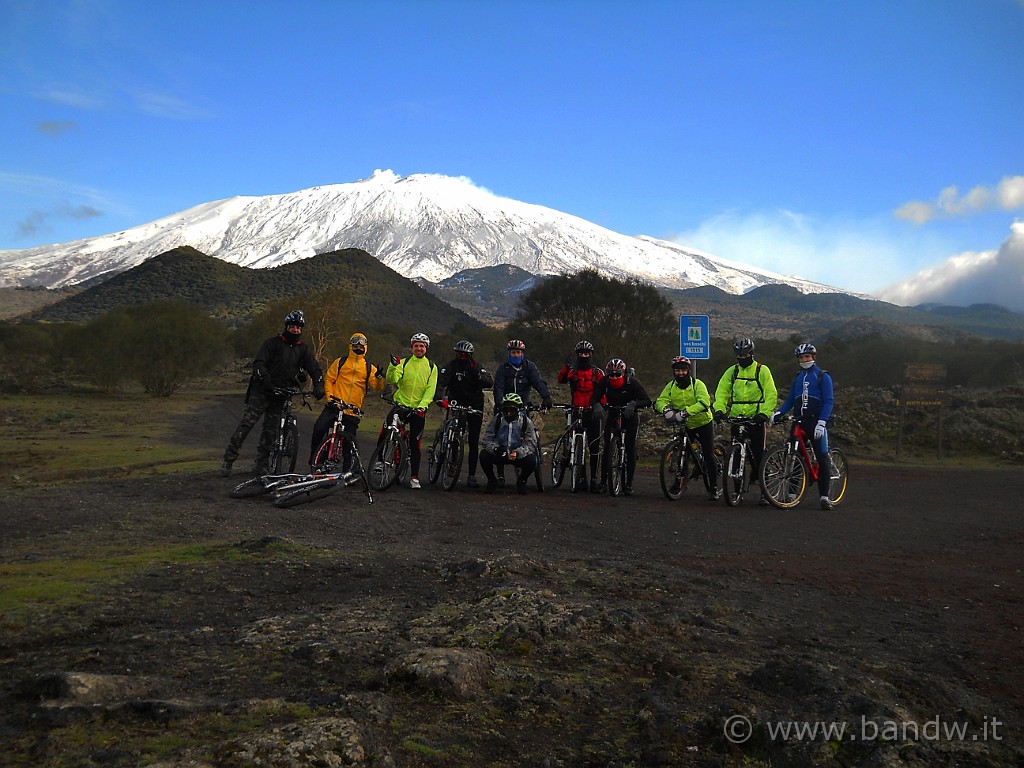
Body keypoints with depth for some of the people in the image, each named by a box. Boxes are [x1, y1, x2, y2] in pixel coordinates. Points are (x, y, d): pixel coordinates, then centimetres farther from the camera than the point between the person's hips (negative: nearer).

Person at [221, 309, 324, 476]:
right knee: (246, 424, -10)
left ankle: (261, 465, 13)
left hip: (280, 395, 4)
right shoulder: (273, 343, -1)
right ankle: (228, 461, -7)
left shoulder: (303, 350, 10)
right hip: (261, 392, -4)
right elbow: (258, 363, -12)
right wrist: (265, 380, -28)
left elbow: (315, 369, 5)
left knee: (271, 431, 4)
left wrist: (318, 386, -15)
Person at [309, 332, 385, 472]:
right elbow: (328, 379, 7)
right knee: (318, 429, -19)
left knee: (348, 443, 4)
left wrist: (379, 378, -19)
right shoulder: (340, 362, 9)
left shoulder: (369, 368, 10)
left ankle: (346, 471, 14)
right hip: (334, 406, -1)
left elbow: (378, 387, 3)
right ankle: (314, 460, -1)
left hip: (353, 412, 1)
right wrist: (329, 397, -6)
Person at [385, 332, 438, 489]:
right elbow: (392, 380, -9)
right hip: (400, 405, 0)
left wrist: (422, 406, -18)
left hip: (418, 409, 0)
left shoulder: (431, 367, 6)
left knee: (414, 444, 2)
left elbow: (430, 390, -3)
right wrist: (393, 366, -28)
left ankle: (414, 477, 8)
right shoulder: (404, 363, 6)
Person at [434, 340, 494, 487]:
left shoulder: (477, 367, -1)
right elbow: (440, 382, -17)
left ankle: (472, 475, 4)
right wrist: (439, 397, -36)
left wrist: (477, 375, -32)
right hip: (456, 404, 0)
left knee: (474, 442, -1)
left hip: (475, 407, 0)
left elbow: (490, 383, -14)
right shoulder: (451, 366, -3)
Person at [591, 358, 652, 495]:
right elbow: (594, 398, -18)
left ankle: (629, 484, 2)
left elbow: (647, 401, -26)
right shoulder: (604, 382, -15)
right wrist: (597, 405, -40)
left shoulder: (632, 382, -22)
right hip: (612, 416, 2)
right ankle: (603, 482, 0)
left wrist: (633, 404, -44)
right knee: (607, 449, -6)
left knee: (630, 449, -5)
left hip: (630, 417, -2)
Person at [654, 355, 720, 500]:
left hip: (703, 423, -4)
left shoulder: (697, 384, -15)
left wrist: (687, 411, -42)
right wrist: (666, 409, -36)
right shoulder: (671, 386, -2)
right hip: (685, 426, 4)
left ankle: (714, 488, 3)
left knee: (708, 456, -5)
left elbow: (704, 402, -30)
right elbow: (660, 401, -12)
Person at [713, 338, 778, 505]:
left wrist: (764, 413, -21)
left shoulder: (762, 371, -1)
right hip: (736, 418, 4)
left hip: (756, 419, -3)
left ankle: (765, 493, -1)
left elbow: (771, 395, -7)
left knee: (758, 455, -5)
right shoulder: (732, 371, 9)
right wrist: (719, 409, -12)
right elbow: (721, 392, 4)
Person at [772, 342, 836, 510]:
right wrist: (779, 413, -2)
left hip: (817, 422, -4)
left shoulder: (823, 377, 0)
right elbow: (790, 400, 16)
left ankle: (825, 496, -2)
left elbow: (829, 401, -7)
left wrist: (821, 422, -19)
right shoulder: (797, 377, 16)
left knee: (822, 458, -6)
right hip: (799, 421, 5)